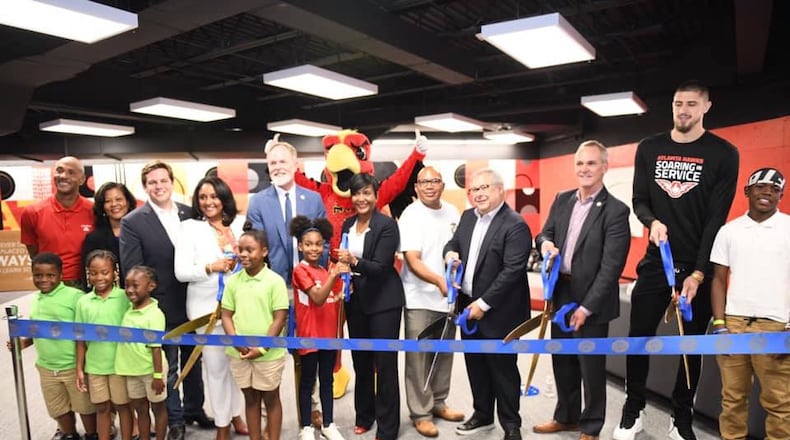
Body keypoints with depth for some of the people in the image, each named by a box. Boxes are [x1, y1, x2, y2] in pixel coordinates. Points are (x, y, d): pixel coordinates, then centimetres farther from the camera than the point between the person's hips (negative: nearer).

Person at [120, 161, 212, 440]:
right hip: (162, 308, -3)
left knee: (193, 361, 20)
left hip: (193, 304, 4)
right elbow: (131, 270, -10)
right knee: (167, 367, 12)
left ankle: (195, 409, 39)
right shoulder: (132, 222, -9)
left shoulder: (190, 214, 1)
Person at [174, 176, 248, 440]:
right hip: (208, 307, -3)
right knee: (216, 366, 6)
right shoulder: (190, 227, -4)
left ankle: (236, 414, 33)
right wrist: (211, 266, -22)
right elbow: (181, 272, -9)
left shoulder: (240, 223, 4)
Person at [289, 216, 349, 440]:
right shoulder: (300, 270, -11)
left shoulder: (326, 270, 10)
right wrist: (334, 275, -35)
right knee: (307, 382, 7)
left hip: (329, 334, 6)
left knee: (327, 380, 14)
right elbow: (318, 299, -24)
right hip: (309, 335, -6)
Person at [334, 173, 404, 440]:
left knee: (385, 363, 2)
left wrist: (354, 262, -36)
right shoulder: (348, 225, 6)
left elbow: (381, 266, -21)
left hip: (384, 301, -6)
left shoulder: (387, 225, -14)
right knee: (360, 361, 16)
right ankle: (364, 416, 33)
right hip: (356, 300, 6)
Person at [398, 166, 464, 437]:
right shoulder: (411, 215, -10)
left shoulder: (452, 213, 6)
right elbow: (412, 261, -17)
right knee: (418, 357, 3)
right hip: (419, 299, -5)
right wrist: (439, 281, -31)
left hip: (448, 296, 5)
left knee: (444, 354, 15)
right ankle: (420, 413, 16)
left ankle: (438, 403, 32)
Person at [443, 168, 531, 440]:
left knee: (503, 369, 8)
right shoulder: (467, 217, 7)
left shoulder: (515, 225, -17)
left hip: (498, 312, -7)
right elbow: (453, 242, 18)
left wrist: (484, 304, -20)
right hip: (469, 307, 7)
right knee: (475, 365, 19)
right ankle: (482, 415, 37)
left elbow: (512, 271, -22)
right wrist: (450, 253, -7)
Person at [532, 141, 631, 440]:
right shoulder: (562, 200, 6)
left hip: (590, 302, -6)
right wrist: (545, 243, -13)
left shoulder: (616, 211, -14)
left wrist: (586, 307, -19)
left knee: (591, 367, 10)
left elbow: (611, 266, -17)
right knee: (562, 362, 19)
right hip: (560, 296, 6)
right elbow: (545, 234, 13)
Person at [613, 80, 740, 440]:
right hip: (656, 261, 2)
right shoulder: (648, 149, 6)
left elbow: (717, 217, -9)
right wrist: (652, 222, -17)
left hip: (698, 265, -2)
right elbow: (639, 200, 7)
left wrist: (698, 273, -14)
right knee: (638, 338, 4)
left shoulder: (723, 153, -4)